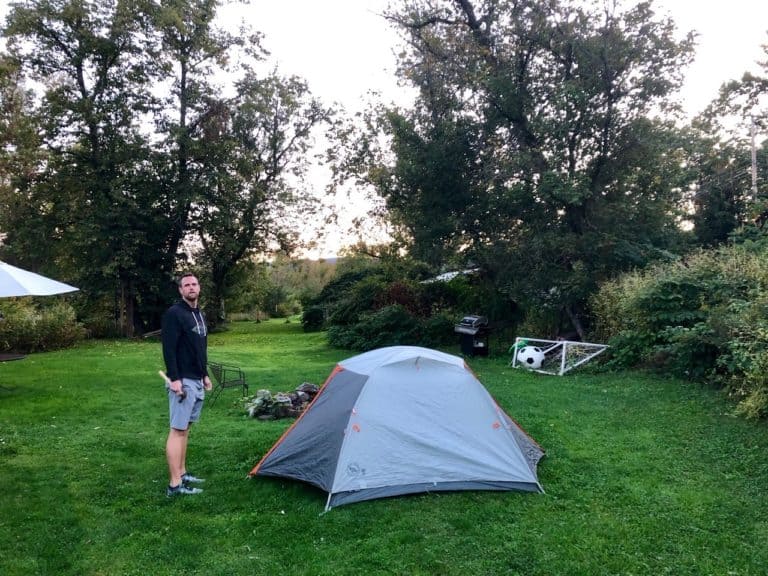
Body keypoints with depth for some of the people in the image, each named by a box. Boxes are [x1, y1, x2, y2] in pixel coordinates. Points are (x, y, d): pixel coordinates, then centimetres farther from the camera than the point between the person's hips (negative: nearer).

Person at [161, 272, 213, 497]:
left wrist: (205, 374, 21)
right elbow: (168, 349, -18)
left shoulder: (199, 314, 15)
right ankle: (175, 484, -3)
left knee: (185, 428, 15)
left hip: (197, 380, 9)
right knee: (177, 430, -6)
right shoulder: (174, 313, -12)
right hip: (183, 381, -9)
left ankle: (182, 473, 24)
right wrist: (174, 378, -23)